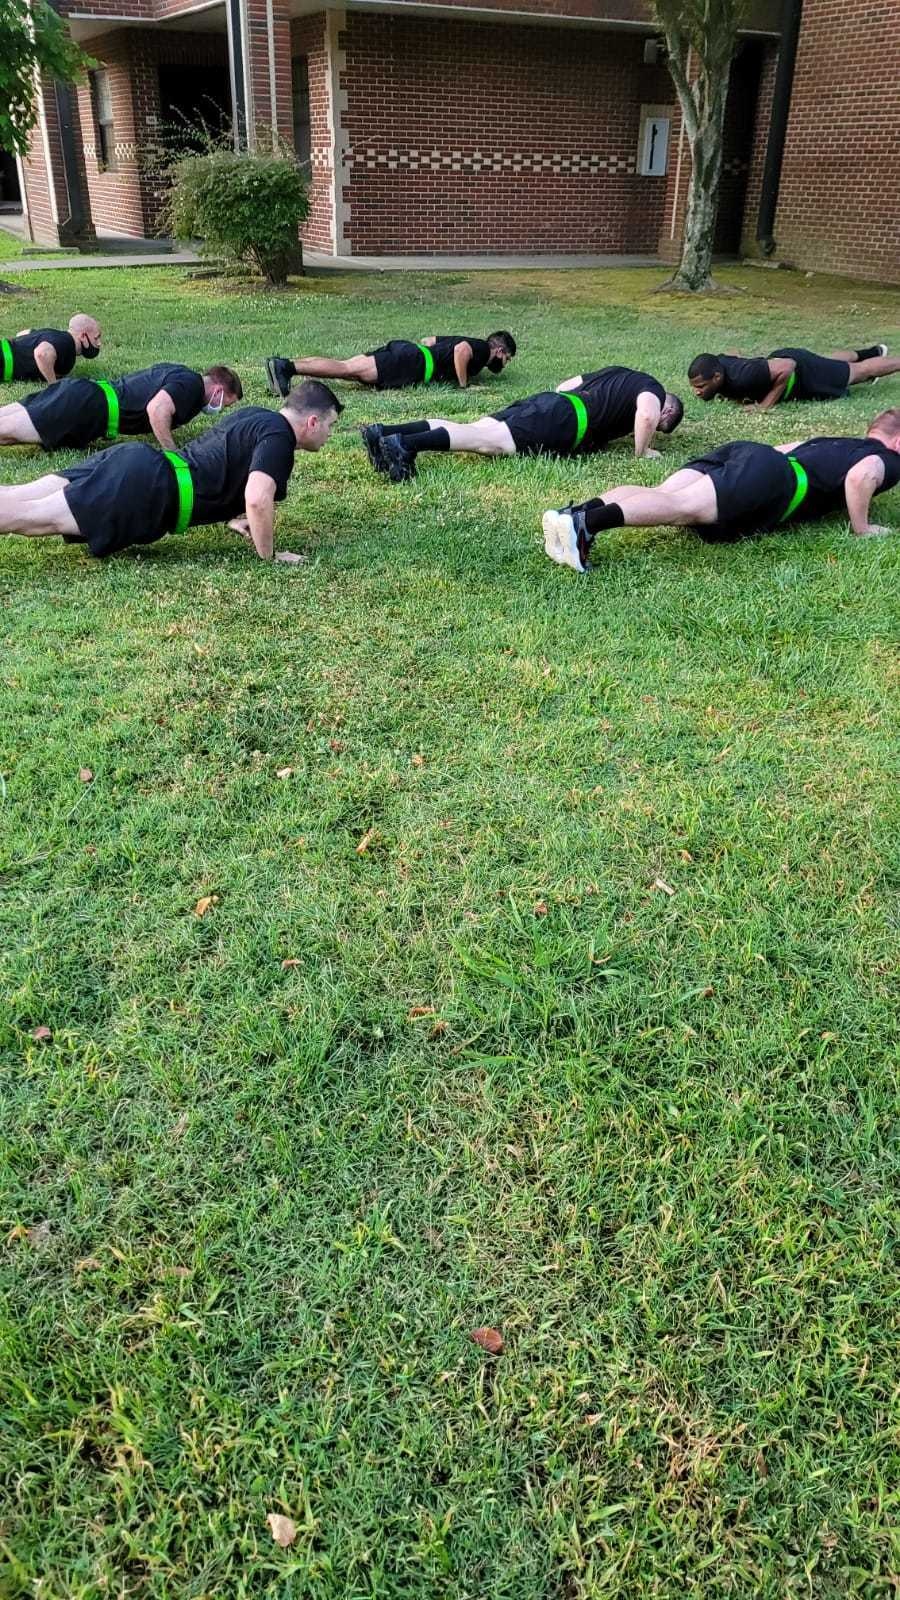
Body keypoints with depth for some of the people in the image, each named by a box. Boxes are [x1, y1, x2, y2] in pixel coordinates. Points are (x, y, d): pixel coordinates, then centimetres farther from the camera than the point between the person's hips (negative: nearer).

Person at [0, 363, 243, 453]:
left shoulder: (177, 373, 20)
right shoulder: (191, 384, -8)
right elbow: (157, 409, -26)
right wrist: (173, 454, -18)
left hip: (81, 390, 8)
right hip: (86, 408, -8)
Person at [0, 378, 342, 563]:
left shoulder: (258, 416, 21)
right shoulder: (279, 438, -8)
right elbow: (258, 499, -25)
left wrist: (232, 515, 27)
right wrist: (268, 555, -11)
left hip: (141, 463, 8)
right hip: (148, 489, -8)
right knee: (30, 517, -15)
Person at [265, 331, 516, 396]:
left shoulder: (470, 341, 31)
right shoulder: (483, 349, 5)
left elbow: (428, 340, 38)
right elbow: (461, 350, -19)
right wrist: (463, 384, -10)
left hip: (405, 348, 8)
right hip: (412, 364, -8)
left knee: (346, 366, -5)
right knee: (350, 370, -20)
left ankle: (283, 364, -16)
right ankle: (287, 368, -33)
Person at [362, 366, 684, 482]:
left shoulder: (618, 374, 34)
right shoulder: (652, 389, 9)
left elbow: (565, 385, 36)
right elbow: (645, 415, -14)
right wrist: (641, 453, 1)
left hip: (547, 401, 8)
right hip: (567, 418, -8)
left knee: (474, 429, -6)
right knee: (491, 441, -23)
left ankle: (385, 433, -20)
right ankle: (406, 444, -42)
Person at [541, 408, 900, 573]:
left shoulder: (836, 443, 38)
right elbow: (861, 476, -9)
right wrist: (861, 529, 3)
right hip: (772, 479, -7)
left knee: (660, 495, -15)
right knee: (683, 508, -28)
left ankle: (579, 512, -39)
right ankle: (587, 523, -50)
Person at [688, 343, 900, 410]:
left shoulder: (740, 378, -45)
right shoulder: (716, 363, -21)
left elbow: (787, 367, -42)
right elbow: (734, 356, 3)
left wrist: (766, 404, -40)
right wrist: (728, 393, -6)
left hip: (801, 371, -7)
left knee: (860, 370, 19)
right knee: (831, 362, 38)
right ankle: (872, 352, 65)